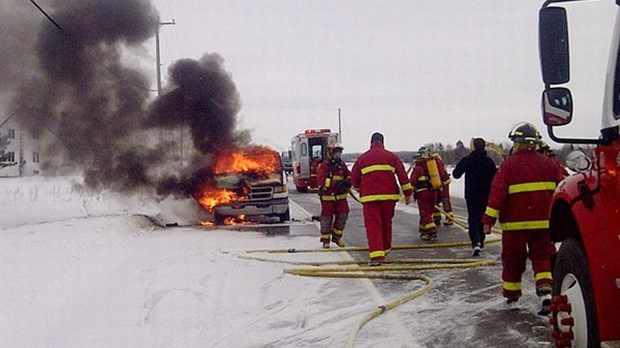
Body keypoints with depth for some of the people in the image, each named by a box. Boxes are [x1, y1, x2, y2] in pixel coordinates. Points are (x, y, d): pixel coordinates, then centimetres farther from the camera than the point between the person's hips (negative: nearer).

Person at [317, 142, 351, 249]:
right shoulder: (324, 166, -10)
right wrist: (336, 183, -28)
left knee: (342, 216, 4)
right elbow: (321, 180, -20)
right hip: (327, 197, -5)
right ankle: (325, 240, 14)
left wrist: (347, 182, -11)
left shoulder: (342, 164, 9)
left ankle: (336, 237, 22)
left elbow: (349, 175, 14)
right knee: (327, 218, 1)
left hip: (341, 196, 5)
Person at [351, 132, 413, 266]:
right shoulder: (391, 156, 8)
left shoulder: (362, 158, 9)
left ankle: (376, 255, -17)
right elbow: (402, 174, 2)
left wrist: (358, 188, 37)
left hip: (369, 196, -1)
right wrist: (408, 193, 6)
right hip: (389, 195, 1)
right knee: (386, 223, 18)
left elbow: (354, 178, 16)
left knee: (373, 225, -3)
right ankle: (385, 249, 33)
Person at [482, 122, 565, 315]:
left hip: (515, 223, -3)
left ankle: (512, 297, 20)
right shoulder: (547, 164, 3)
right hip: (543, 222, 3)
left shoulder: (509, 165, -9)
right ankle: (545, 293, -7)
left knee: (513, 260, 12)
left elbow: (497, 193, -13)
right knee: (542, 259, 11)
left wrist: (488, 220, -10)